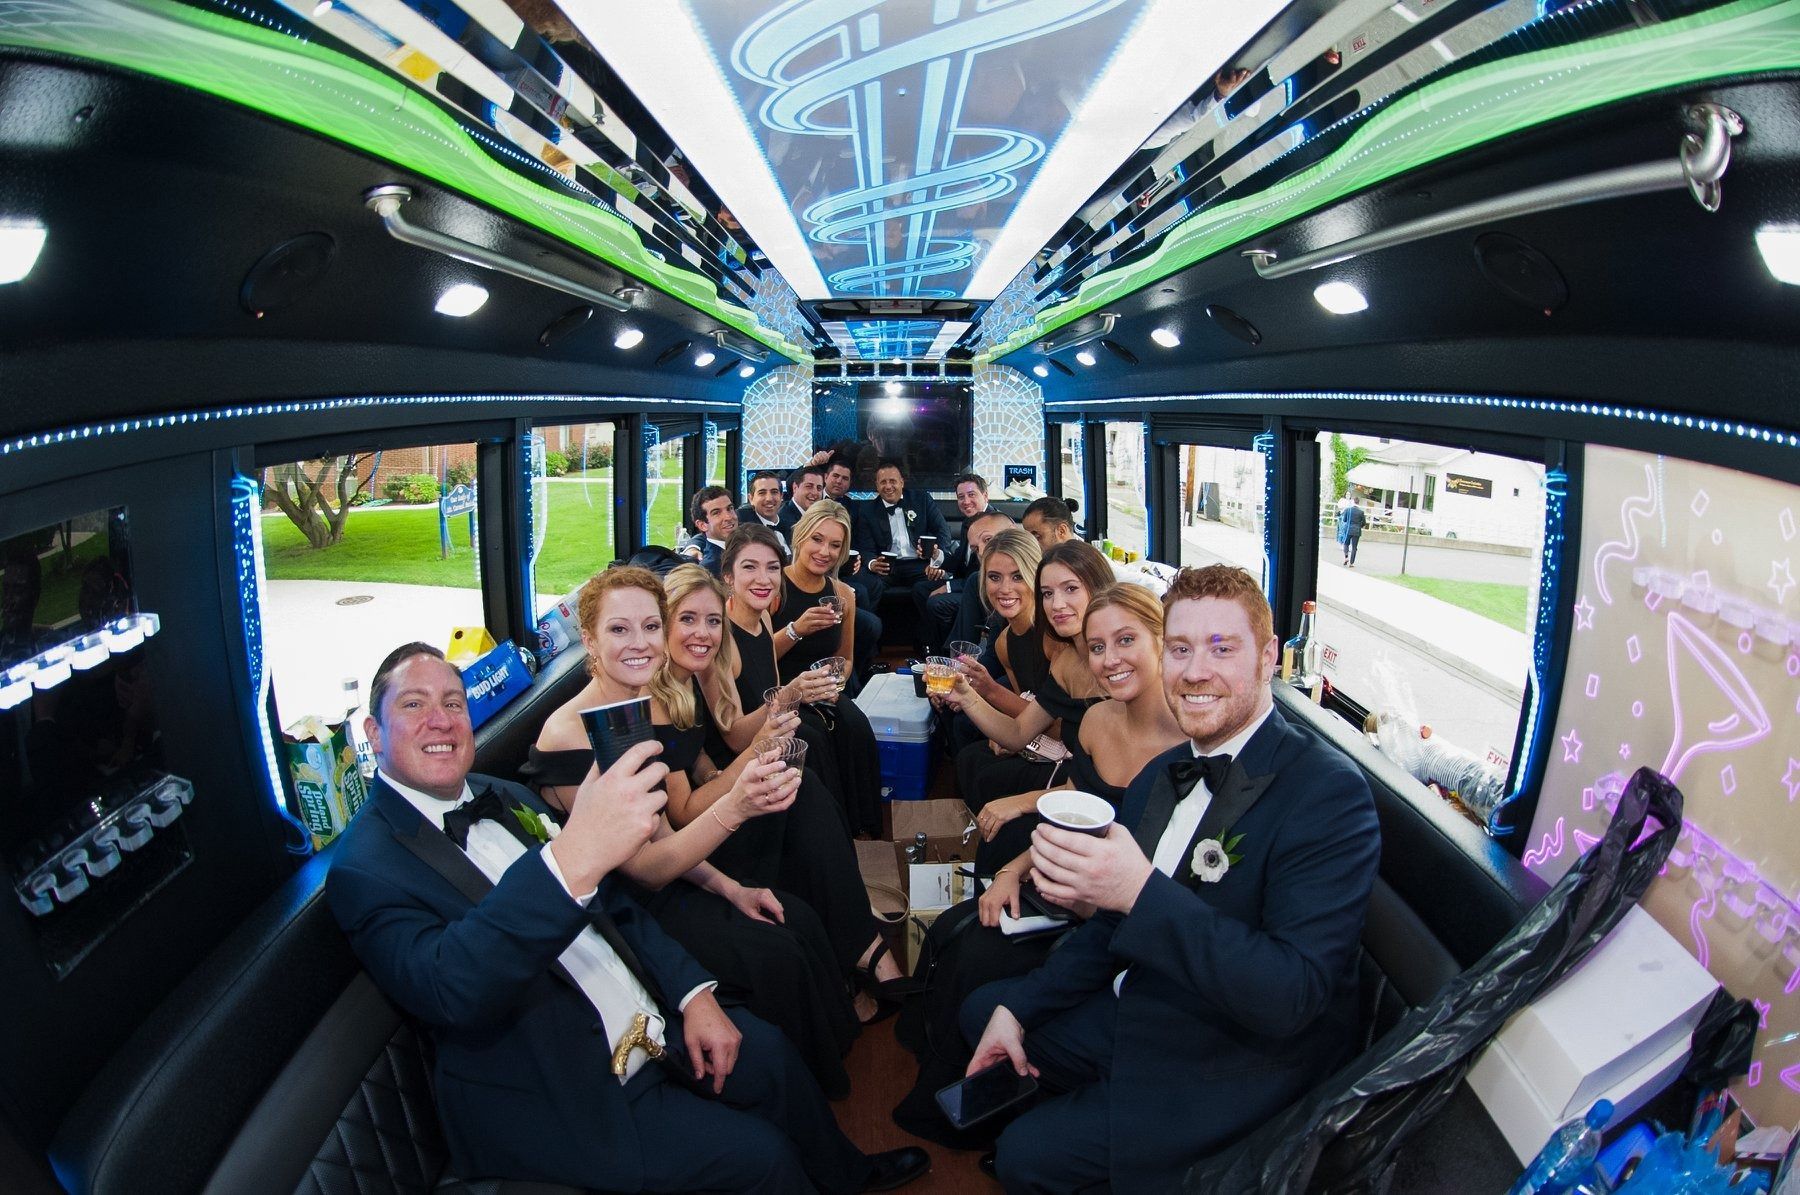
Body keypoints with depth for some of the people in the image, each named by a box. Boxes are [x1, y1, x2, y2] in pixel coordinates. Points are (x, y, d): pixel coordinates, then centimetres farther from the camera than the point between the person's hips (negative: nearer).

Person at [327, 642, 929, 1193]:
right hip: (560, 1100, -7)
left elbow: (612, 902, 13)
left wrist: (694, 991, -1)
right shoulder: (366, 868, -19)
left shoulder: (505, 798, 6)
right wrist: (572, 859, -53)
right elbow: (447, 991, -39)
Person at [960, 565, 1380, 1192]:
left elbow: (1291, 995, -31)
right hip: (1138, 1004, 8)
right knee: (983, 1010, 19)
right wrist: (1019, 1008, 4)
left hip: (1233, 1064, -8)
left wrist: (1143, 892, -40)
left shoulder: (1329, 792, -24)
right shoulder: (1163, 773, 1)